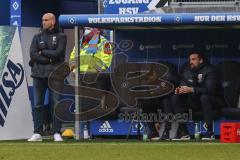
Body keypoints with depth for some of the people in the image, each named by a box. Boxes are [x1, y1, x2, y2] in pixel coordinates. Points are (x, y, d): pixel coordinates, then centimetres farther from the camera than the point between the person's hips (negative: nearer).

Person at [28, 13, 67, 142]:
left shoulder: (61, 37, 7)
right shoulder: (37, 37, 15)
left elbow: (58, 53, -8)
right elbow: (32, 54, 1)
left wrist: (42, 52, -3)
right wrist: (49, 59, -8)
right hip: (39, 74, 2)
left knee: (56, 104, -3)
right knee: (37, 105, 0)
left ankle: (57, 133, 0)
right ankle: (37, 133, 1)